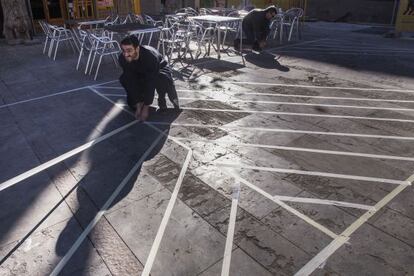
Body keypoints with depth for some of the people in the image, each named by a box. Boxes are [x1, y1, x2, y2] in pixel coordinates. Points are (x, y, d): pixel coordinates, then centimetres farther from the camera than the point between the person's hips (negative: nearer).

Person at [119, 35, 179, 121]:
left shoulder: (150, 56, -39)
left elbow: (151, 82, -35)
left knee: (162, 79, -37)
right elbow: (131, 82, -22)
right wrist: (138, 106, -25)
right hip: (140, 76, 4)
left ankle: (162, 100, -8)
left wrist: (146, 108, -32)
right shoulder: (123, 59, -25)